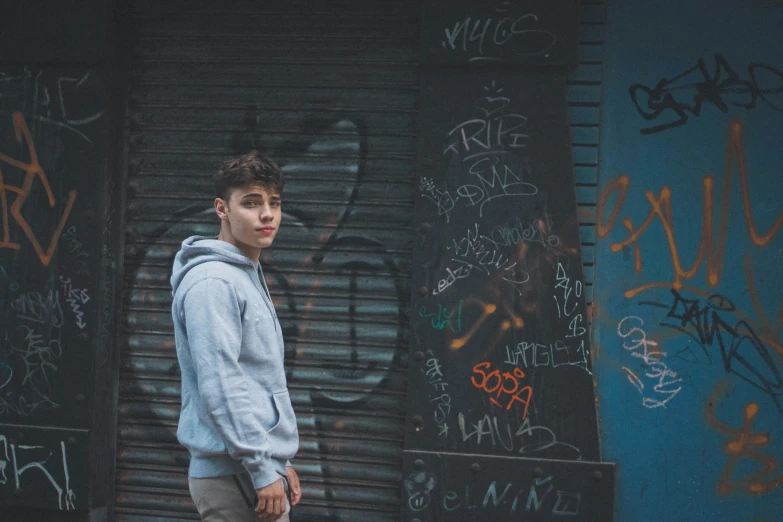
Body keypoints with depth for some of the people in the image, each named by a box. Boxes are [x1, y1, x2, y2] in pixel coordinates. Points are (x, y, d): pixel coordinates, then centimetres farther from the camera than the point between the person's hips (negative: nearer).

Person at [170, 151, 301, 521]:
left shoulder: (249, 277, 17)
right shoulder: (212, 282, -14)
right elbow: (220, 389, -21)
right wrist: (263, 470, -21)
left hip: (257, 466, 10)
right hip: (237, 476, -10)